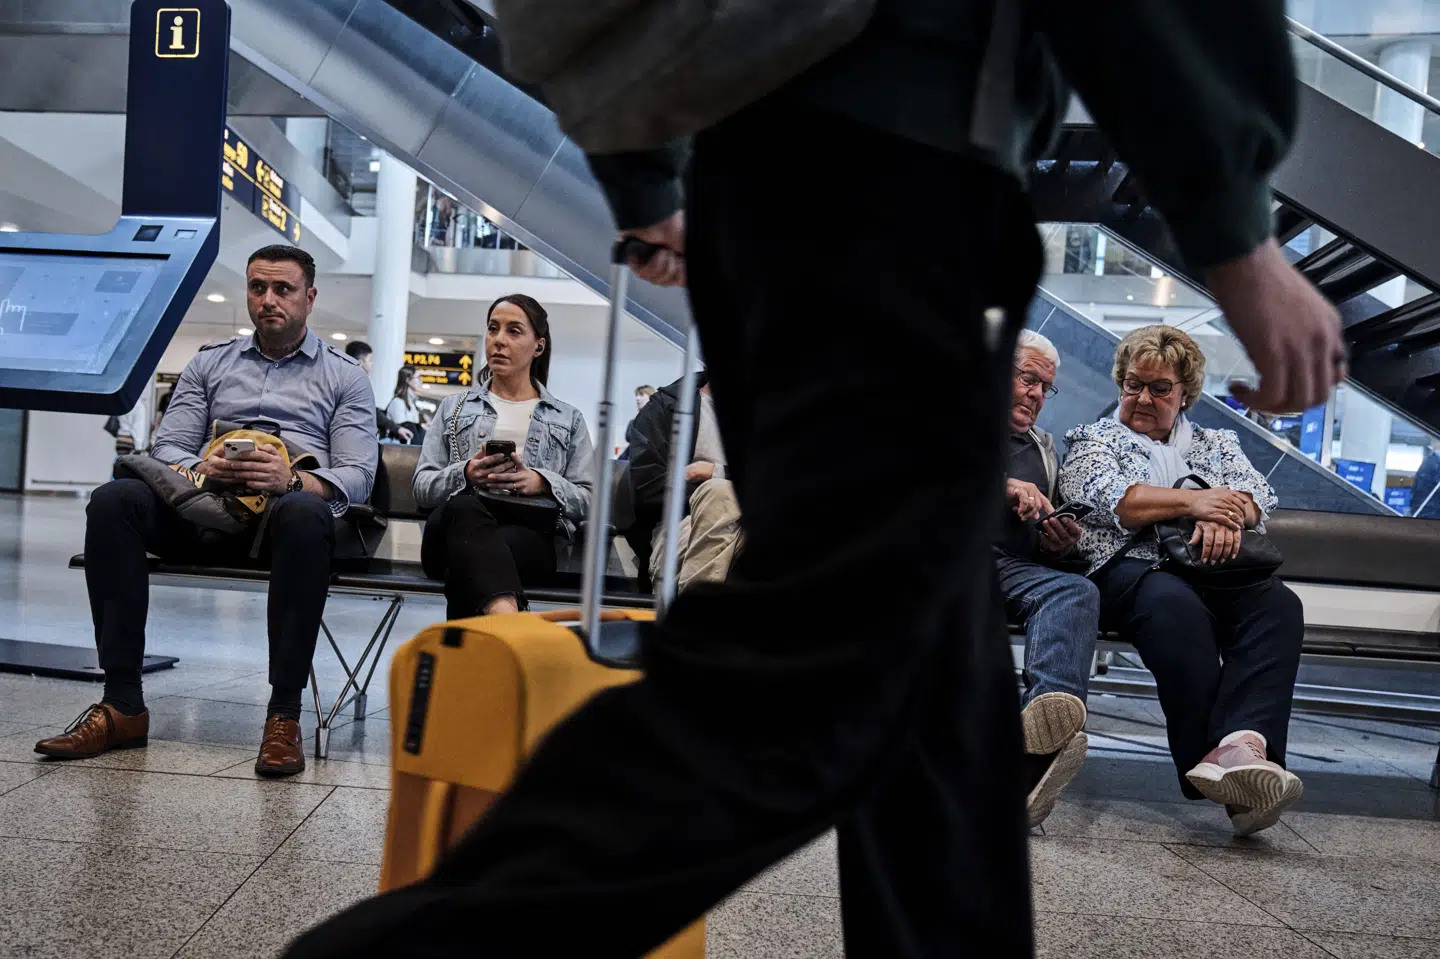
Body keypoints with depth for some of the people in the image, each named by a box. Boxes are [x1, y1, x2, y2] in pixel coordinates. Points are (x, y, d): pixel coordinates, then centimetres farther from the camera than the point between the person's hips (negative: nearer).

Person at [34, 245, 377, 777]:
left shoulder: (345, 376, 14)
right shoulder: (209, 364, 23)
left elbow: (358, 475, 2)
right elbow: (166, 447, 14)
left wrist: (293, 480, -19)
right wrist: (201, 469, -11)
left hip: (289, 504, -3)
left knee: (304, 513, -39)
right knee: (114, 500, -26)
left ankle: (285, 713, -35)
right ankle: (122, 704, -22)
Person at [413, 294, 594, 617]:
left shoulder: (568, 419, 23)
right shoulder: (454, 407, 26)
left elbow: (587, 499, 12)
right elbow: (422, 487, 16)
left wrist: (542, 483, -8)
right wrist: (465, 474, -6)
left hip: (528, 532, 0)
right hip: (461, 519, 0)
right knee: (463, 506, -41)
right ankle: (505, 615, -64)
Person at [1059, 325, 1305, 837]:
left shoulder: (1217, 443, 29)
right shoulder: (1093, 439, 18)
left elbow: (1256, 494, 9)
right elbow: (1112, 498, -3)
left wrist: (1225, 516, -15)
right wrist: (1193, 503, -11)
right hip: (1133, 567, -4)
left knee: (1278, 604, -30)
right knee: (1175, 604, -39)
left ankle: (1239, 745, -49)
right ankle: (1227, 765, -40)